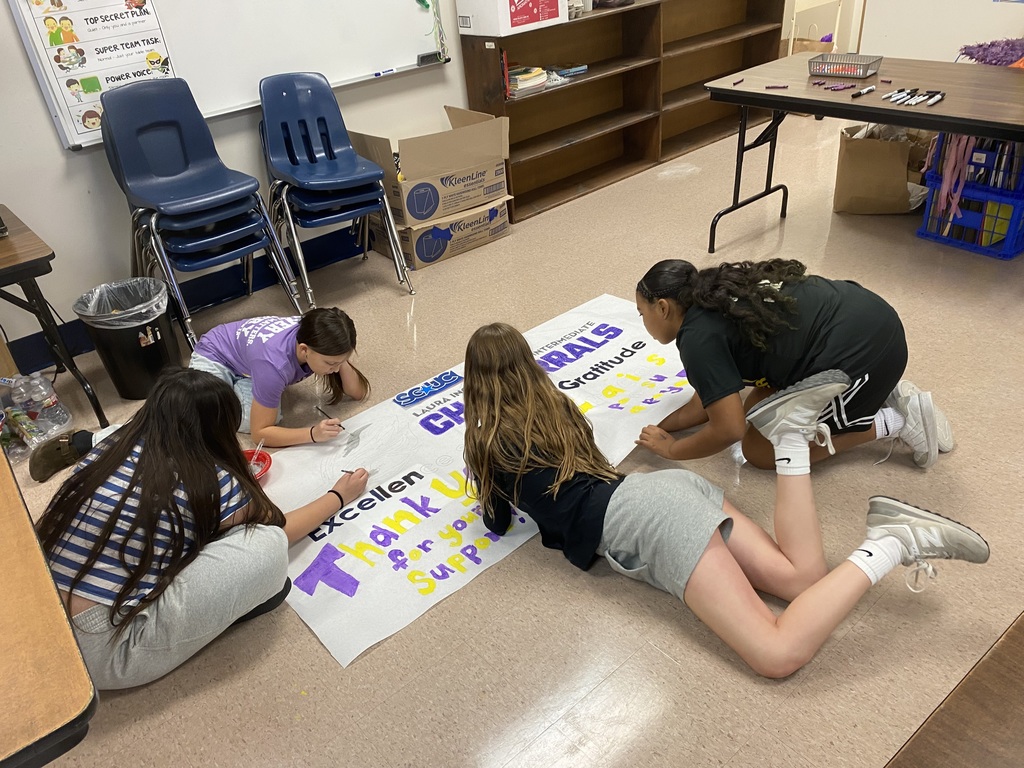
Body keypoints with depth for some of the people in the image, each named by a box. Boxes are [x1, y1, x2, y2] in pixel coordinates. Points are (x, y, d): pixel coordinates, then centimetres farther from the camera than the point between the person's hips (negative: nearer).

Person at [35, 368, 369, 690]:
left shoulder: (113, 447, 3)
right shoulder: (210, 481, -13)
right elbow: (279, 530, 6)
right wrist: (339, 495, 22)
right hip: (103, 652, -7)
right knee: (266, 548, -14)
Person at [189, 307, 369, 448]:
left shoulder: (316, 338, -27)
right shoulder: (275, 364, -43)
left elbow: (358, 393, -17)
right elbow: (259, 432, -34)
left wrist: (342, 362, -34)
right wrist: (313, 434, -47)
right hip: (214, 354, -4)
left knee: (250, 418, -21)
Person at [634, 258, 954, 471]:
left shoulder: (699, 337, -14)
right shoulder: (717, 302, 14)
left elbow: (728, 430, -15)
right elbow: (713, 399, 19)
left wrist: (670, 449, 0)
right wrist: (660, 426, 13)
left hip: (858, 353, -10)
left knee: (760, 450, 5)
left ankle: (894, 422, 4)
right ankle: (885, 395, 15)